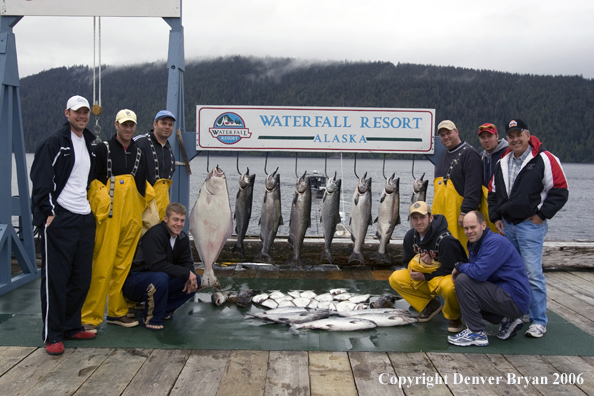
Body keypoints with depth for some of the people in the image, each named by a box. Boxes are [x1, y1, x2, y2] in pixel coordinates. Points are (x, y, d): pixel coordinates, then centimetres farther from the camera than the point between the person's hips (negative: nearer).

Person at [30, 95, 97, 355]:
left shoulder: (90, 143, 17)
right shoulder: (55, 142, -6)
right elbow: (41, 180, -10)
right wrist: (48, 212, -15)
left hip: (85, 218, 8)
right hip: (59, 218, -7)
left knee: (82, 277, 11)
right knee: (55, 278, -3)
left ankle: (72, 326, 23)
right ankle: (53, 335, 4)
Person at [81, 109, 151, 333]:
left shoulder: (139, 153, 16)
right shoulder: (103, 149, 2)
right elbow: (92, 181, -3)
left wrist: (148, 199, 14)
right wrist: (100, 208, -10)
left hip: (132, 216, 5)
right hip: (109, 215, -5)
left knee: (124, 265, 9)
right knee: (102, 265, -7)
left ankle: (117, 312, 19)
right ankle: (90, 317, -1)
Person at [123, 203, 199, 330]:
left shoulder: (183, 238, 3)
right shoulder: (155, 234, -21)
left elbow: (187, 262, 4)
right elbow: (157, 265, -30)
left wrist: (191, 277, -19)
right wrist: (186, 273, -28)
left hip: (160, 280, 8)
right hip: (134, 282, -7)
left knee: (195, 280, -7)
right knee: (161, 277, -38)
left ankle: (164, 310, 4)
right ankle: (151, 319, -16)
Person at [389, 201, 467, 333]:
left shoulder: (445, 239, -25)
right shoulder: (410, 236, -3)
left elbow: (451, 269, -23)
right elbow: (407, 262, 8)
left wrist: (425, 276, -20)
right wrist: (417, 263, -16)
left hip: (449, 277, -7)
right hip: (423, 277, 7)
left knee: (448, 286, -42)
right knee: (395, 279, -10)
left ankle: (454, 317, -8)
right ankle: (430, 305, 4)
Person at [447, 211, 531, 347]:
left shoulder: (496, 242, -18)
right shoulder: (475, 244, 13)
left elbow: (479, 273, -28)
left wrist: (459, 266, -9)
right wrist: (460, 269, -8)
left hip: (515, 299, -10)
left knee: (463, 281, -18)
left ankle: (477, 333, -10)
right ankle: (506, 320, 14)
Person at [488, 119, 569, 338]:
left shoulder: (544, 160, -7)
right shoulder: (503, 162, 12)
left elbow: (559, 191, -7)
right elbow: (493, 192, 21)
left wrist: (541, 214, -10)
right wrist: (496, 217, 10)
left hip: (531, 225, -6)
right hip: (506, 225, 7)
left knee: (533, 273, -8)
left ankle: (539, 321, 3)